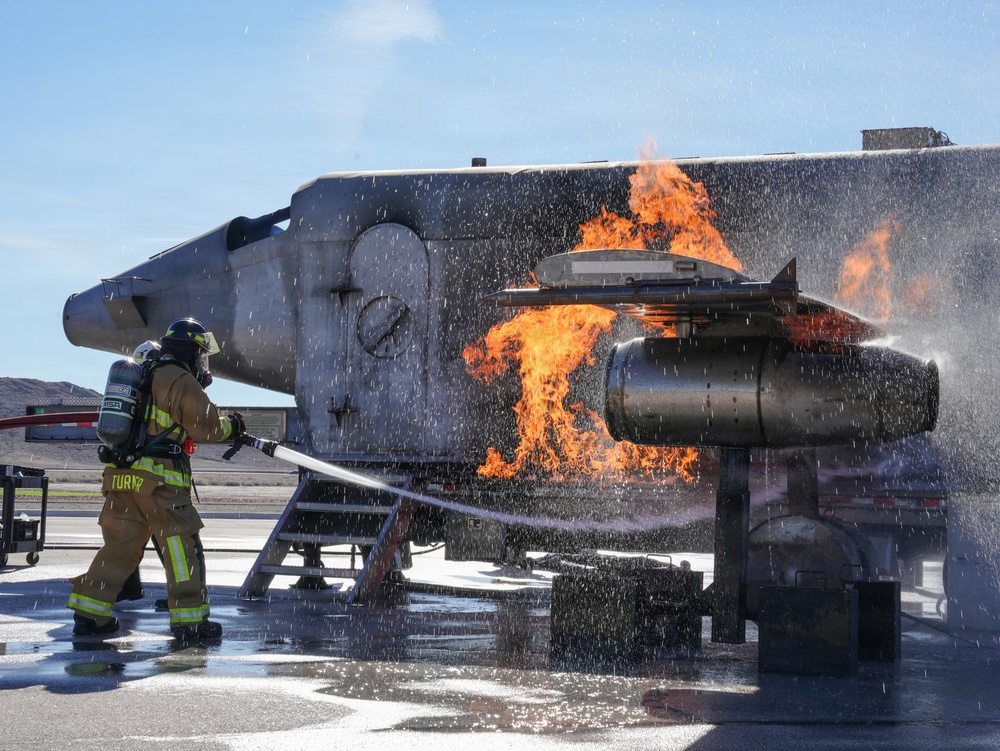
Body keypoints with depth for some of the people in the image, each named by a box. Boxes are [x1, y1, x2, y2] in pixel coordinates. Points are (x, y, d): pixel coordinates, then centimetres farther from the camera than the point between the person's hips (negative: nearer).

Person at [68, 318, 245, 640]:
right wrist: (231, 426, 14)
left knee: (119, 544, 12)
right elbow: (206, 426, -5)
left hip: (121, 475, 8)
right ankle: (189, 619, 1)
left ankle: (88, 612, 12)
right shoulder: (182, 382, -5)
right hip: (160, 479, -8)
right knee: (181, 545, 0)